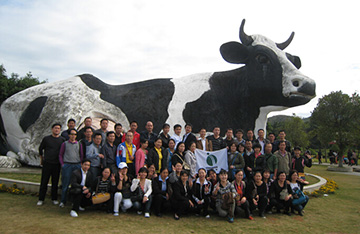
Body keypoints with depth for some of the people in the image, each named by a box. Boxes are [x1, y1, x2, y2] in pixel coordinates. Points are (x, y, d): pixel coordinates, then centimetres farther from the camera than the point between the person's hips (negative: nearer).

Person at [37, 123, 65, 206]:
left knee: (55, 182, 8)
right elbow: (40, 149, 14)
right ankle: (41, 199, 13)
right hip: (47, 163, -1)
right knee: (44, 182, 3)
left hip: (57, 164, 1)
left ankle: (54, 199, 18)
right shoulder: (46, 138, 2)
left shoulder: (62, 140, 3)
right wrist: (41, 159, 17)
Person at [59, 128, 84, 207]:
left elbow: (82, 155, 13)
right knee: (65, 184, 1)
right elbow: (60, 155, 7)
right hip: (67, 165, -2)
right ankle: (63, 201, 11)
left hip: (77, 165, 2)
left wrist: (81, 164, 2)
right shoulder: (65, 144, 6)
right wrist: (62, 164, -3)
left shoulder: (79, 144, 11)